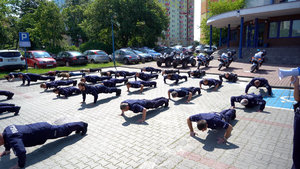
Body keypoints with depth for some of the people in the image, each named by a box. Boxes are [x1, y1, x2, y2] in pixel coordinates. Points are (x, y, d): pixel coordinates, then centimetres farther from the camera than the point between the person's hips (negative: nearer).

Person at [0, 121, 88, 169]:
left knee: (64, 129, 13)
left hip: (45, 131, -7)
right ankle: (80, 124, 40)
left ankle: (82, 125, 31)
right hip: (41, 126, 7)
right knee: (61, 128, 24)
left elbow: (21, 152, -44)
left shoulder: (13, 138, -32)